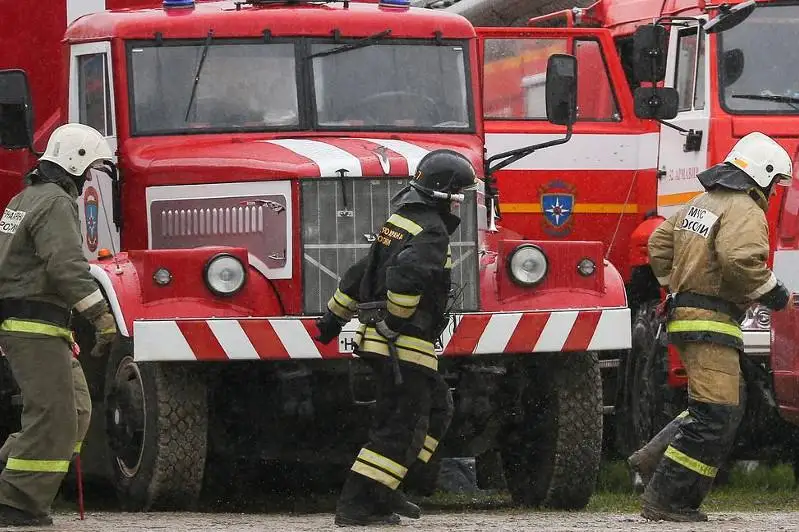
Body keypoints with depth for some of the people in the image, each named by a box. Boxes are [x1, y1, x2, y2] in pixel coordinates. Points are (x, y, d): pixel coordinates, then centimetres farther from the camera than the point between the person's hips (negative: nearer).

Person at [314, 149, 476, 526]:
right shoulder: (431, 233, -15)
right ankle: (356, 506, -9)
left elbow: (362, 271, 24)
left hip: (378, 337, 10)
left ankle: (385, 491, 18)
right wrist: (397, 321, -21)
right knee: (400, 428, -7)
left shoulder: (402, 221, 17)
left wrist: (335, 315, 31)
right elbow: (404, 275, -34)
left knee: (437, 407, 20)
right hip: (404, 346, -10)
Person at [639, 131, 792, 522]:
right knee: (715, 416, -10)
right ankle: (663, 500, -12)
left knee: (727, 407, 20)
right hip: (711, 322, -10)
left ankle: (655, 457, 13)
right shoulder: (745, 211, -12)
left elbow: (660, 244, 23)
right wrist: (773, 294, -13)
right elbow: (741, 259, -28)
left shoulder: (700, 203, 18)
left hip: (684, 313, 10)